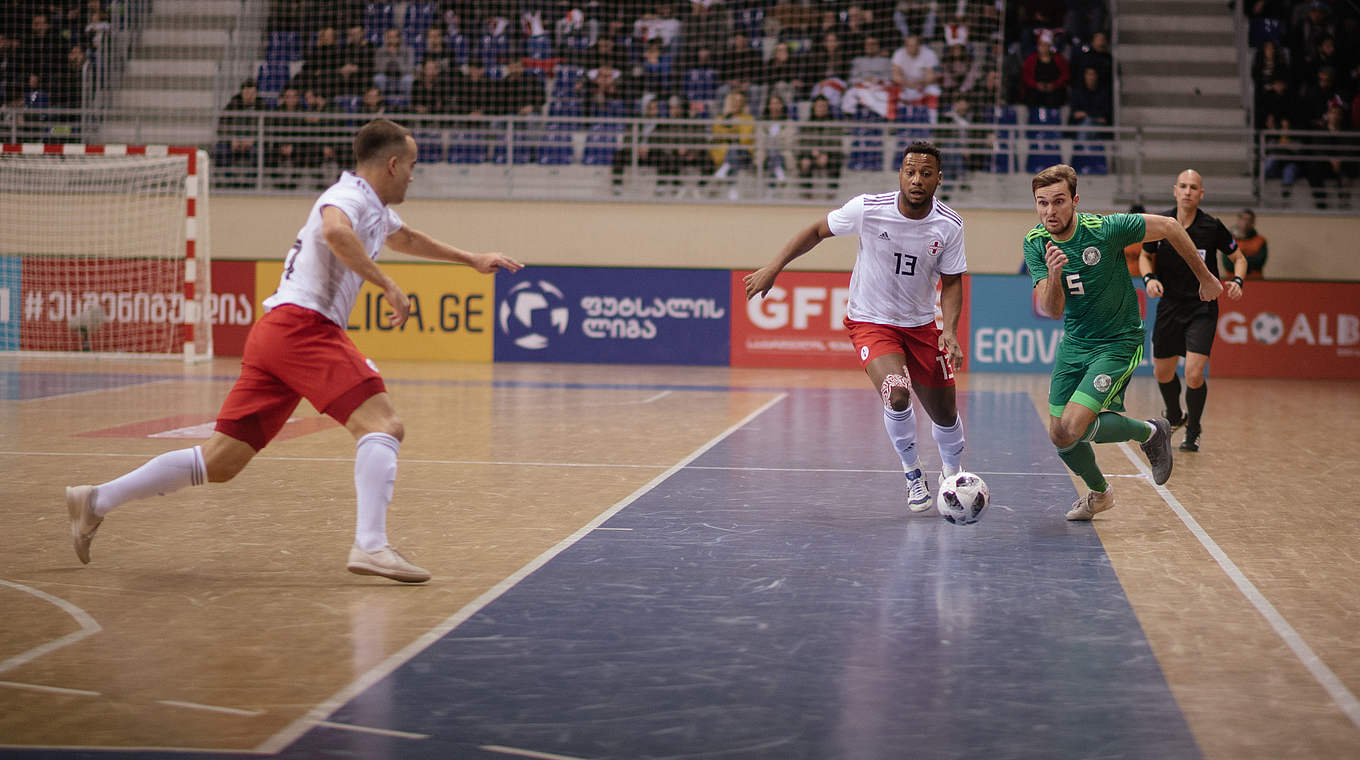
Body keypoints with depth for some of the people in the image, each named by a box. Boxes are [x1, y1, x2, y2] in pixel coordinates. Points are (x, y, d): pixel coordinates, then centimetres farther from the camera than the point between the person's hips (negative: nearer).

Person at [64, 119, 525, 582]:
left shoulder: (375, 211, 25)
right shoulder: (350, 194, -5)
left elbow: (406, 239, 47)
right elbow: (335, 231, -29)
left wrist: (471, 260, 54)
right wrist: (387, 285, -26)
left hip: (276, 333, 9)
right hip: (303, 325, -9)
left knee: (221, 461, 6)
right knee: (383, 423, -18)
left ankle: (96, 501, 10)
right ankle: (370, 545, -30)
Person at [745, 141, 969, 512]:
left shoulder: (949, 225, -12)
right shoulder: (868, 209, -18)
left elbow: (951, 283, -1)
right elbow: (818, 230, -1)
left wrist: (950, 331, -16)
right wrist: (774, 266, -5)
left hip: (921, 326, 3)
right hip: (870, 322, -3)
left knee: (945, 415, 8)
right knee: (897, 394, -28)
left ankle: (952, 475, 40)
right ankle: (911, 471, 0)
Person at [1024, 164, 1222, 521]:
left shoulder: (1105, 228, -22)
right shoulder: (1035, 243, -10)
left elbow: (1169, 227, -9)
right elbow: (1052, 310, -15)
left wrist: (1205, 277, 1)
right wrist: (1053, 275, -36)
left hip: (1118, 341, -5)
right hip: (1074, 342, 5)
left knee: (1072, 428, -20)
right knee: (1059, 436, 7)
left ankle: (1149, 431, 6)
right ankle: (1099, 492, 37)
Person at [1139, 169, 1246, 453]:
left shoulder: (1212, 227, -12)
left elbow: (1239, 258, 3)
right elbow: (1146, 256, 12)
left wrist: (1237, 281, -17)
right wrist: (1149, 278, -9)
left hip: (1202, 309, -3)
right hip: (1169, 305, 3)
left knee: (1194, 374, -14)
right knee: (1162, 372, 14)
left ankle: (1193, 432, 10)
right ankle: (1174, 416, 45)